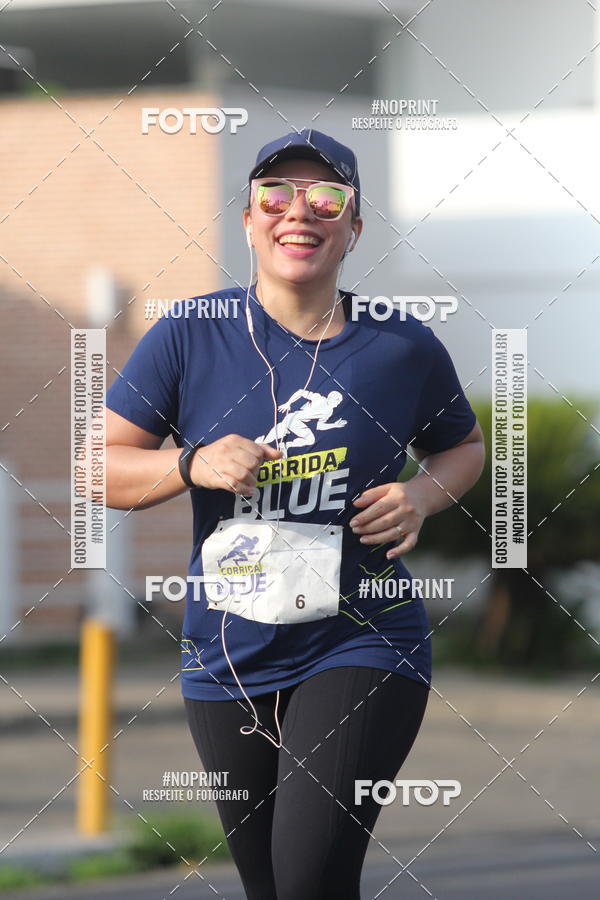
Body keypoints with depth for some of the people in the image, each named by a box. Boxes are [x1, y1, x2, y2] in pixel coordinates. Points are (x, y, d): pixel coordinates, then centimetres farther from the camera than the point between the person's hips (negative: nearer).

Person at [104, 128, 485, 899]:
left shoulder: (404, 347, -2)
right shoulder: (190, 336, -3)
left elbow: (462, 445, 16)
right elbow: (98, 468, -2)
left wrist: (422, 496, -5)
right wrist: (193, 465, -19)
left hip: (362, 646, -2)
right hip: (227, 656, 2)